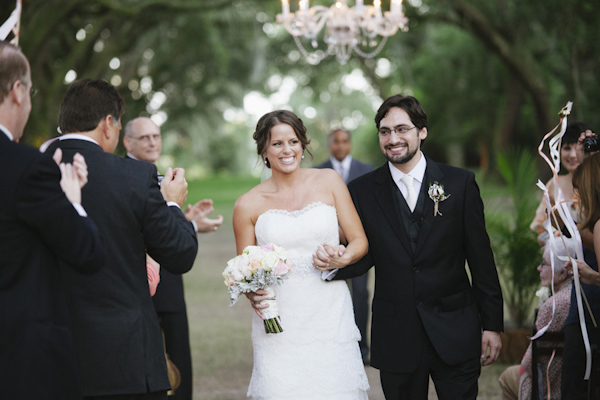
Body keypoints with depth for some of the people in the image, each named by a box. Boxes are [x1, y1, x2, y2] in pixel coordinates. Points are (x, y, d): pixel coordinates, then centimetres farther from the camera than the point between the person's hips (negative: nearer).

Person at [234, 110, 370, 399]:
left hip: (330, 318, 1)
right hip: (279, 325, 0)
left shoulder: (329, 182, 6)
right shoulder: (248, 205, 5)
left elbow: (359, 240, 7)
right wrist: (254, 296, -10)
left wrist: (343, 258, -15)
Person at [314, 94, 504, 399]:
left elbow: (481, 259, 0)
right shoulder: (362, 191, 1)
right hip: (396, 337, 1)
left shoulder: (460, 183, -1)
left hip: (454, 333, -1)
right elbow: (364, 256, 4)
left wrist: (492, 324, 0)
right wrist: (334, 261, -19)